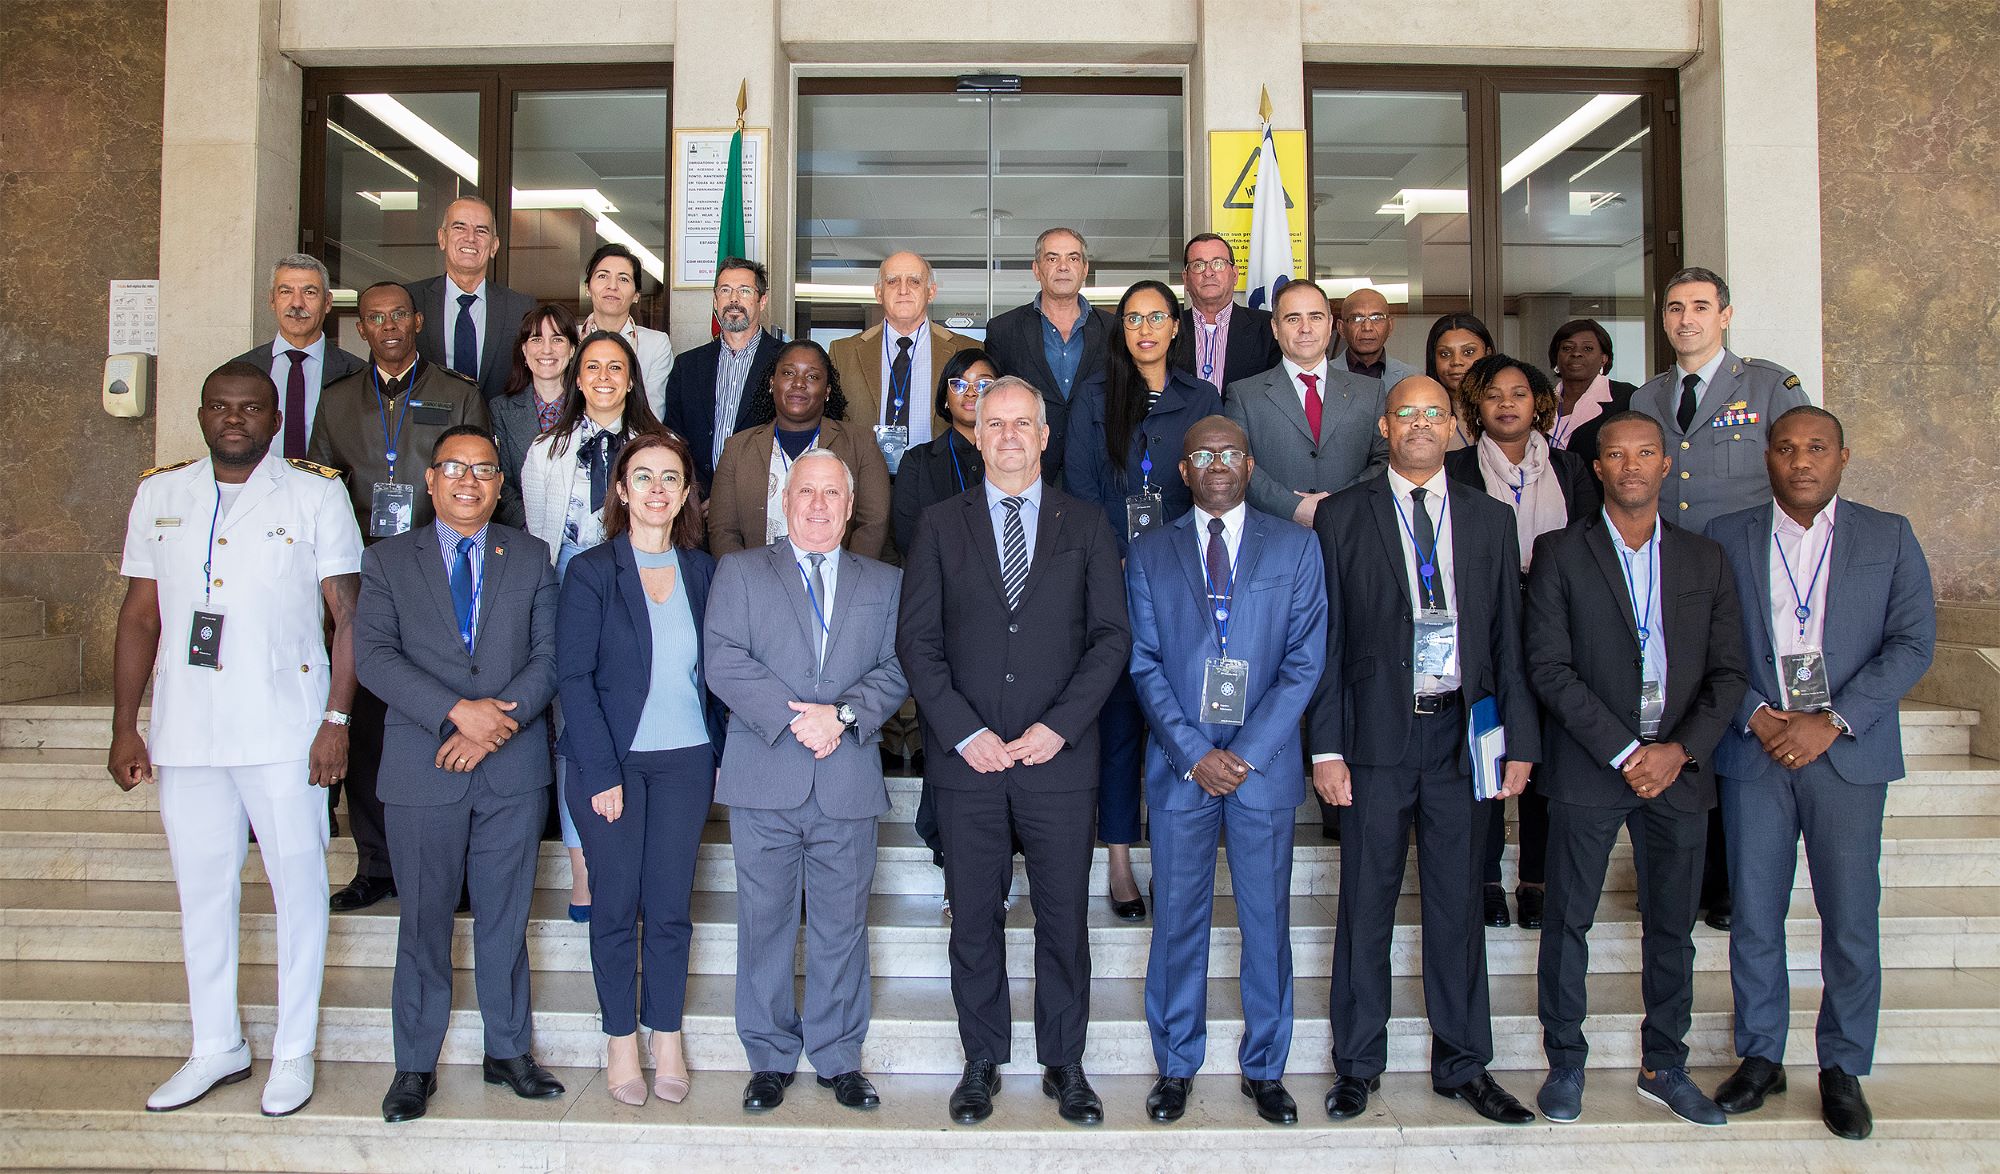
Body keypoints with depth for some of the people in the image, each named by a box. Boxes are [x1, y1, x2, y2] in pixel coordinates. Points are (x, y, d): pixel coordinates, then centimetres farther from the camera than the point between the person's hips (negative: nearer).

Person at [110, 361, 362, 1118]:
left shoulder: (315, 494, -2)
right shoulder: (159, 494, 9)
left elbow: (350, 615, -4)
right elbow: (140, 615, 10)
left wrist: (337, 720, -11)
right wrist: (124, 727, 6)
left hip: (283, 734, -3)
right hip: (184, 733, 4)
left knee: (297, 886, 5)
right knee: (202, 891, 12)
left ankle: (294, 1051, 19)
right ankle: (217, 1048, 27)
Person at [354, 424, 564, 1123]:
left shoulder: (530, 557, 9)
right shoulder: (388, 561, 7)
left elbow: (549, 657, 1)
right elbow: (372, 655, -6)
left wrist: (498, 721, -14)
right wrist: (457, 712, -18)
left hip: (513, 768, 1)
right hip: (423, 769, -1)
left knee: (506, 916, 9)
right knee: (424, 921, 7)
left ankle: (509, 1052, 22)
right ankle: (415, 1066, 20)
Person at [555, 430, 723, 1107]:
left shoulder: (703, 572, 7)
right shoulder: (591, 572, -3)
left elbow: (714, 671, 10)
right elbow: (573, 677, -7)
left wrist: (718, 755, 2)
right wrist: (602, 772, -12)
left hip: (686, 760, 2)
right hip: (611, 761, -2)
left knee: (670, 907, 5)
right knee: (615, 905, 5)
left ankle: (667, 1039, 19)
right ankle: (621, 1041, 20)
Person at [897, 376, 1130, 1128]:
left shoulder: (1085, 525, 7)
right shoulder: (940, 525, 7)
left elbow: (1111, 636, 2)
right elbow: (916, 639, 2)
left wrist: (1057, 727, -9)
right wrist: (963, 733, -9)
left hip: (1059, 757, 0)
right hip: (967, 757, 0)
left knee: (1064, 917, 6)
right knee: (974, 918, 8)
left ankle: (1064, 1064, 21)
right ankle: (982, 1062, 22)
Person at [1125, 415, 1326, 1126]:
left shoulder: (1295, 547, 5)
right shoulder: (1149, 554, 7)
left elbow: (1305, 660, -1)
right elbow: (1145, 665, 2)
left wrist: (1246, 752, -11)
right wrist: (1194, 754, -10)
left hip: (1264, 762, 0)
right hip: (1179, 762, 0)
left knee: (1267, 920, 7)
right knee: (1178, 921, 7)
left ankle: (1264, 1069, 22)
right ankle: (1176, 1066, 21)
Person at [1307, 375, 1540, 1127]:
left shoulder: (1489, 520, 10)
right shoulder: (1342, 517, 2)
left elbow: (1509, 637, 9)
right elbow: (1325, 639, 0)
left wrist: (1520, 741, 2)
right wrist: (1326, 747, -6)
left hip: (1462, 733, 2)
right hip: (1377, 734, -2)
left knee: (1459, 903, 10)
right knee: (1366, 903, 6)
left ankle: (1463, 1065, 24)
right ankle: (1358, 1064, 19)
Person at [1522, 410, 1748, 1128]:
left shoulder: (1705, 560, 9)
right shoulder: (1560, 554, -1)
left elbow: (1727, 671, 5)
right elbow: (1549, 667, -8)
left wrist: (1679, 751, -9)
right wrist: (1623, 752, -13)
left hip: (1679, 769, 3)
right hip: (1588, 770, -3)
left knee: (1672, 927, 12)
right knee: (1569, 921, 4)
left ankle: (1664, 1066, 27)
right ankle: (1565, 1062, 19)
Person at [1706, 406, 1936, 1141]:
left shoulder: (1888, 537, 6)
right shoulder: (1726, 538, 7)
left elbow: (1913, 642, -2)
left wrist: (1833, 722, -12)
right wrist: (1758, 716, -11)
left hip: (1848, 753, 0)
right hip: (1754, 751, 1)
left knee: (1851, 920, 3)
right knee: (1754, 915, 5)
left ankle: (1843, 1068, 19)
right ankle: (1760, 1056, 20)